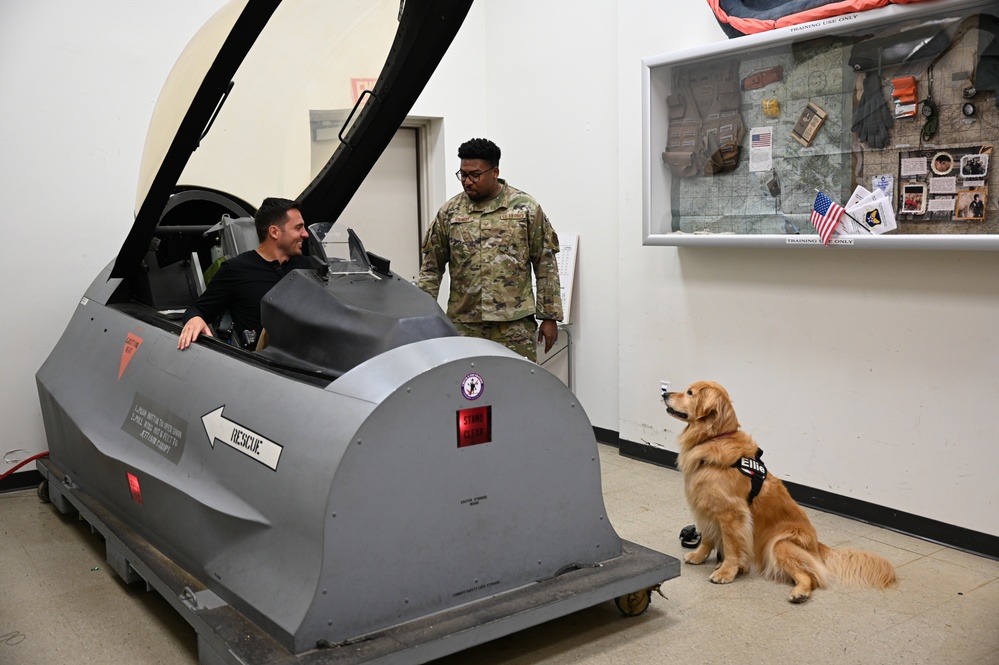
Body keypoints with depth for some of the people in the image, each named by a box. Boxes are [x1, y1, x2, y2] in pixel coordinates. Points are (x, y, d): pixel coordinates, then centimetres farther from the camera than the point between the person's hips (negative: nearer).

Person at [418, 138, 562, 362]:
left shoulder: (526, 208, 3)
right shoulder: (449, 213, 7)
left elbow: (546, 265, 3)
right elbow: (431, 266, 11)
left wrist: (550, 316, 1)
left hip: (515, 324, -1)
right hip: (464, 325, 2)